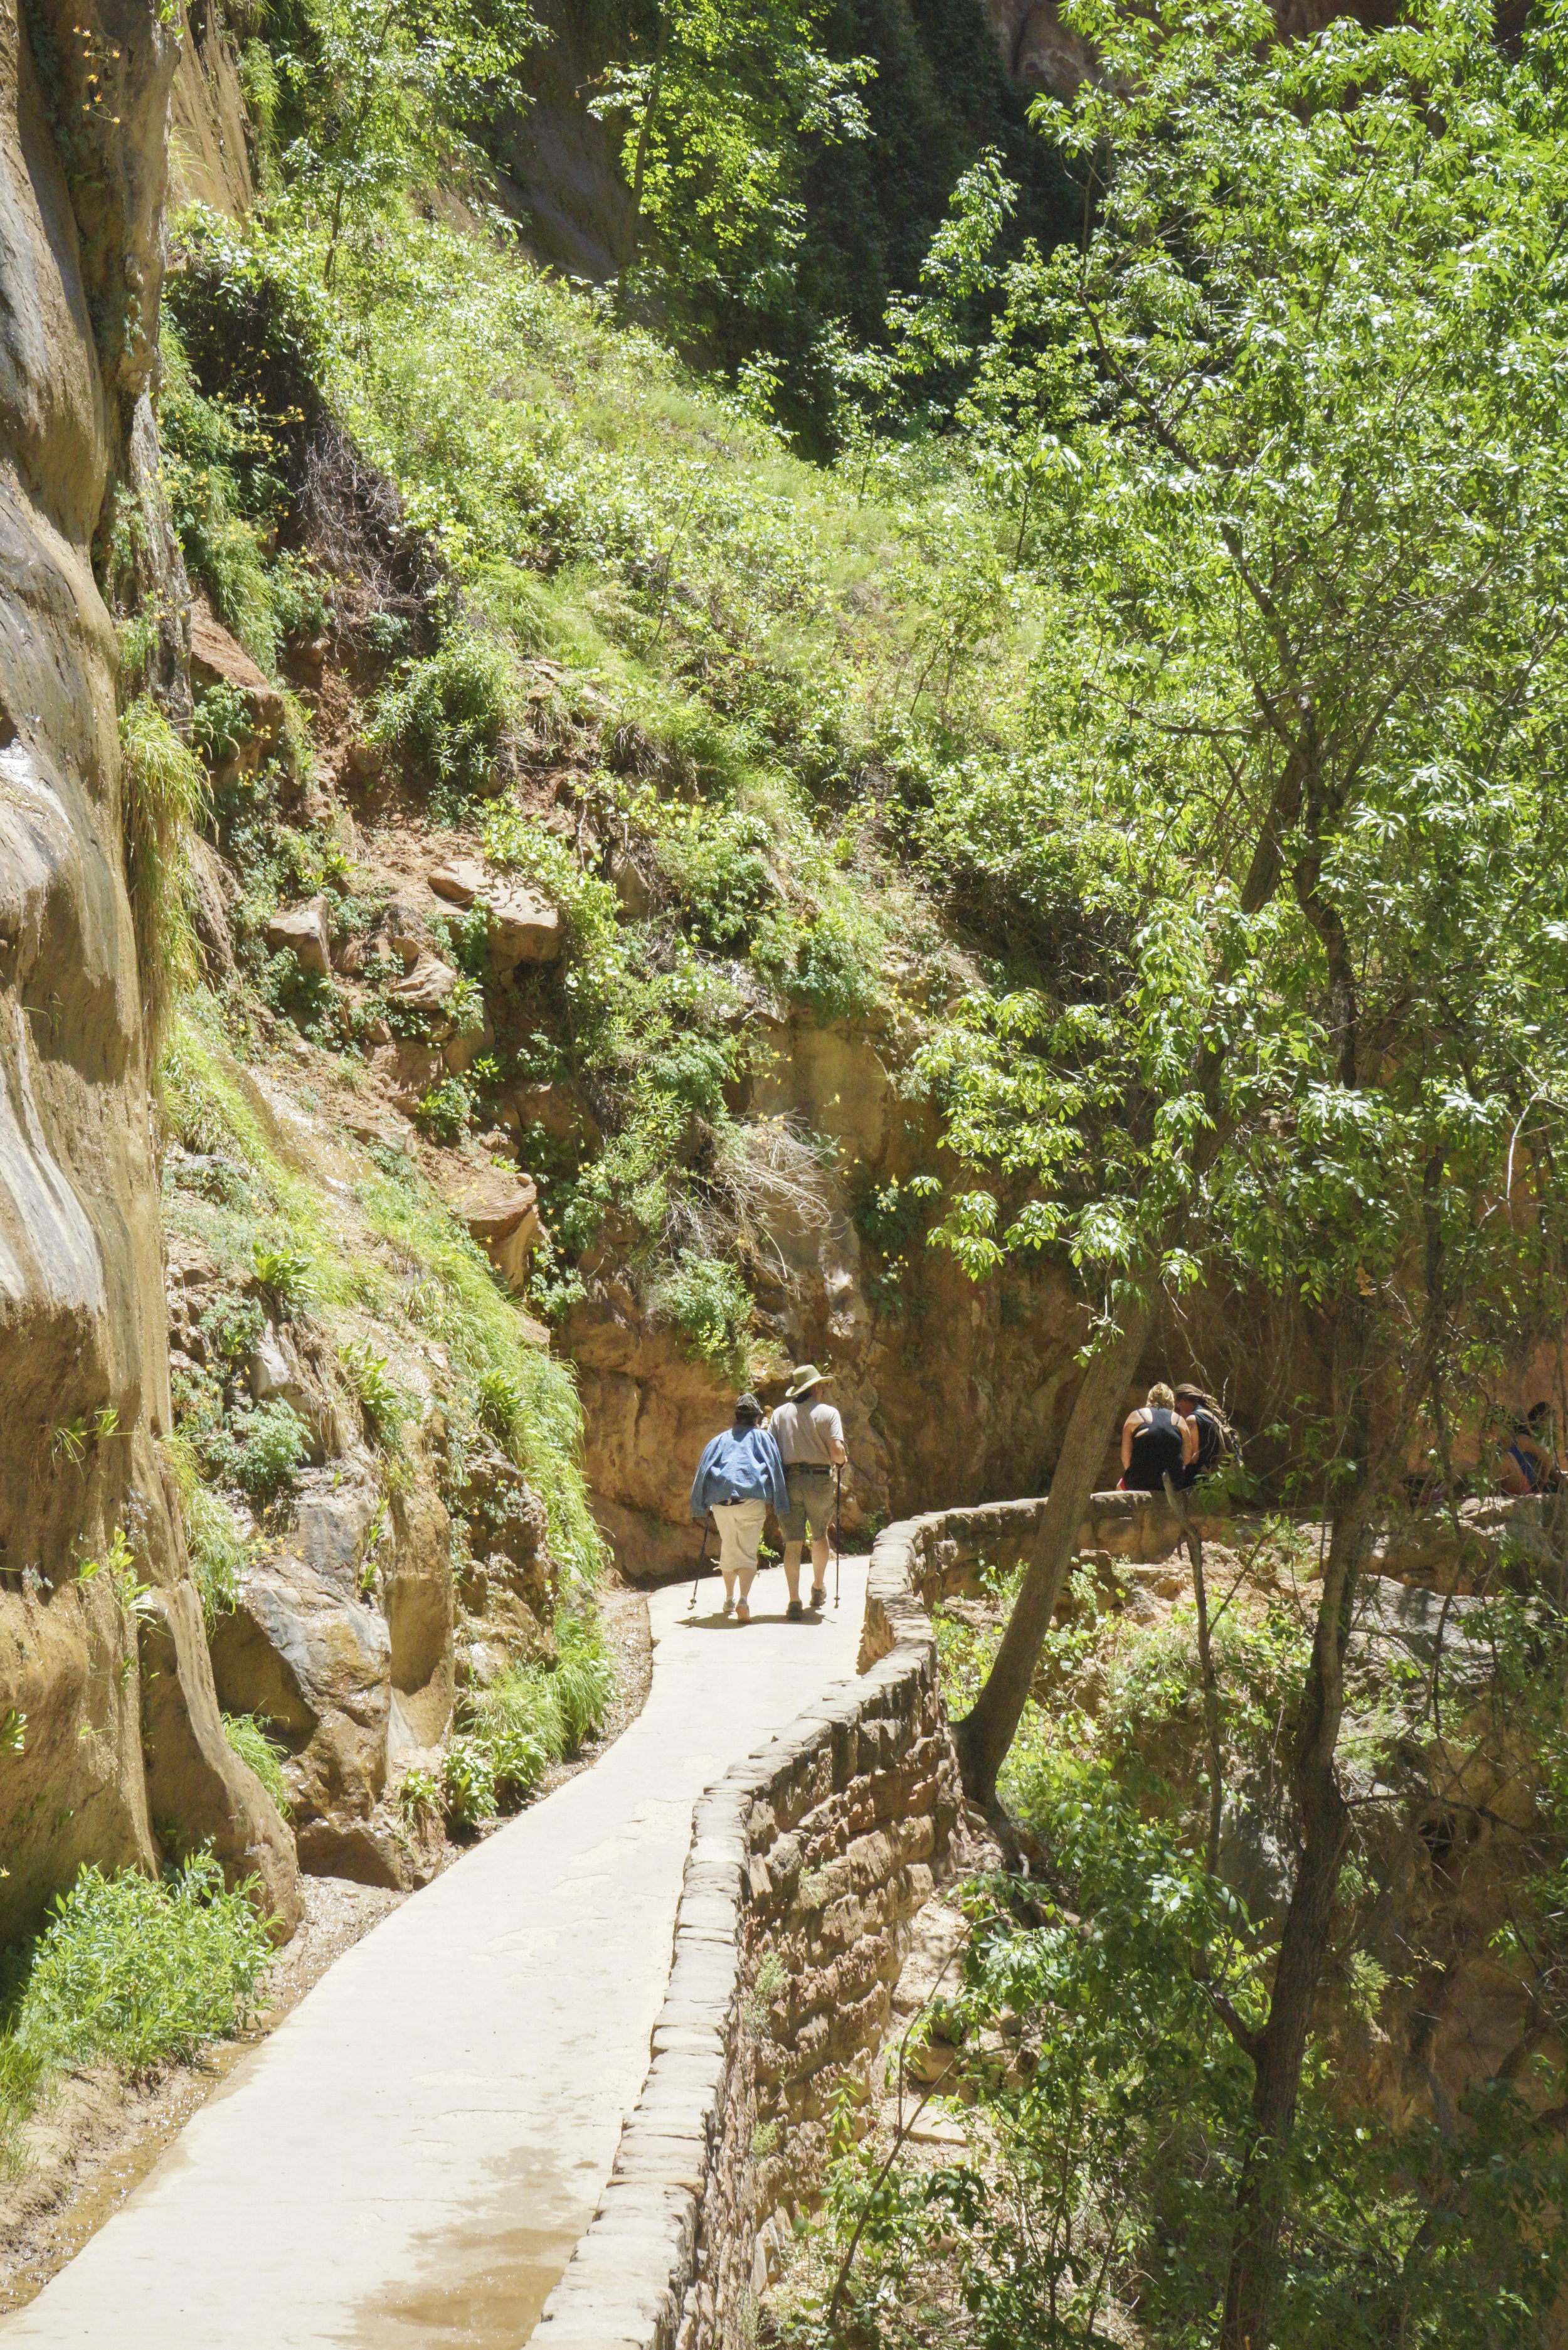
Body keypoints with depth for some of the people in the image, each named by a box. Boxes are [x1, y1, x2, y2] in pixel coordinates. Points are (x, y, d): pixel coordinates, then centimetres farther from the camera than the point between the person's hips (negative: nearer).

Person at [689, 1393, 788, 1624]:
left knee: (728, 1550, 21)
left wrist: (702, 1506, 19)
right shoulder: (762, 1437, 15)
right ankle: (744, 1600, -26)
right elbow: (774, 1468, 6)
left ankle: (729, 1600, 35)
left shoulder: (721, 1439, 22)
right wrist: (774, 1502, 7)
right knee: (748, 1552, -4)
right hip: (752, 1499, -3)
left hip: (721, 1500, 3)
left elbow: (703, 1470, 16)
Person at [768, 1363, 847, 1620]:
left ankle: (794, 1600, -9)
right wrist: (841, 1461, 12)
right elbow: (837, 1451, -11)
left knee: (793, 1542, 1)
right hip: (819, 1480, -1)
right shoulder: (828, 1413, 0)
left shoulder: (780, 1413, 9)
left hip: (787, 1481, 1)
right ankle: (819, 1588, 37)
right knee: (820, 1535, 22)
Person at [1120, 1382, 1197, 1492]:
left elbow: (1125, 1456, 3)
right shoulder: (1179, 1421, 10)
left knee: (1120, 1486, 30)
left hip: (1138, 1483, -2)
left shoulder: (1135, 1416, 7)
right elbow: (1187, 1459, 6)